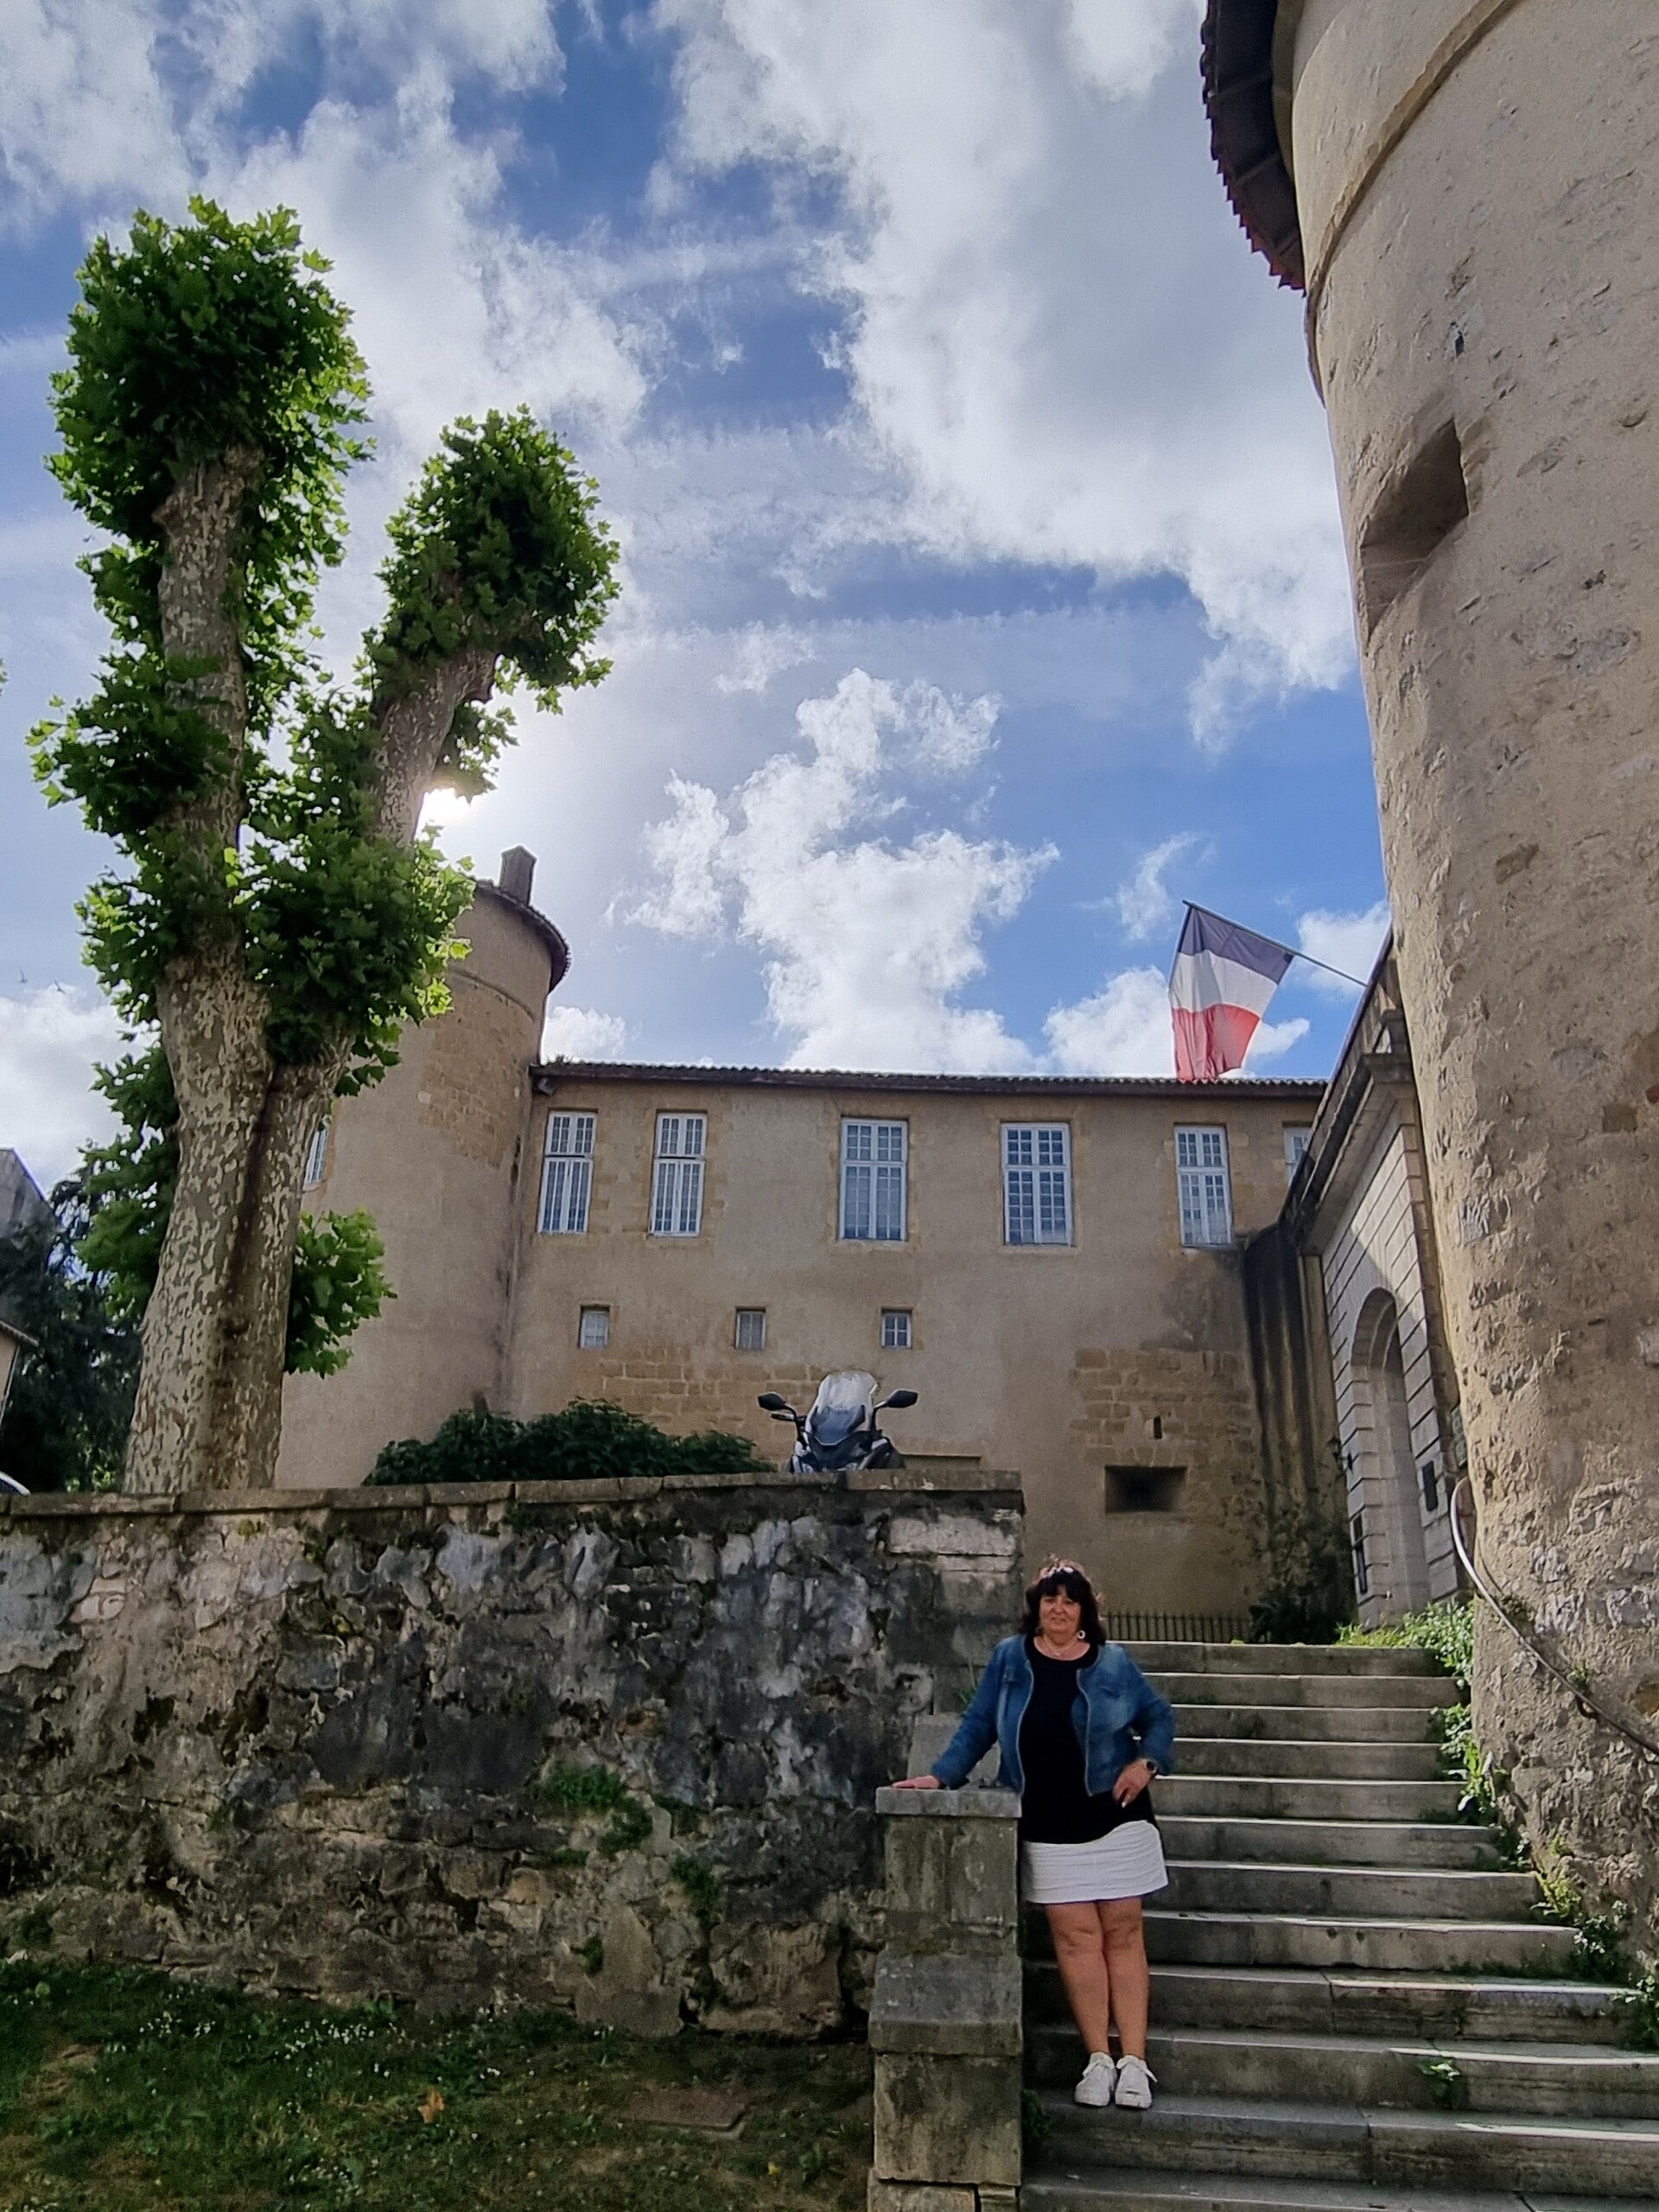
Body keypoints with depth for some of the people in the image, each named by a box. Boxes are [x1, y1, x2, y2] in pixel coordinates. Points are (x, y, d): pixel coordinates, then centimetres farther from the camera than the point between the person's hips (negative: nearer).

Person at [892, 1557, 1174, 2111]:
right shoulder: (1010, 1658, 3)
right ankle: (1099, 2059, 8)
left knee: (1122, 1935, 1)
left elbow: (1159, 1718, 11)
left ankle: (1134, 2061, 6)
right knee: (1076, 1937, -1)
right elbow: (978, 1726, 5)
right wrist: (940, 1776, -3)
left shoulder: (1113, 1663, 2)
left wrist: (1146, 1762, -5)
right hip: (1048, 1826, 0)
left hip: (1114, 1817, 0)